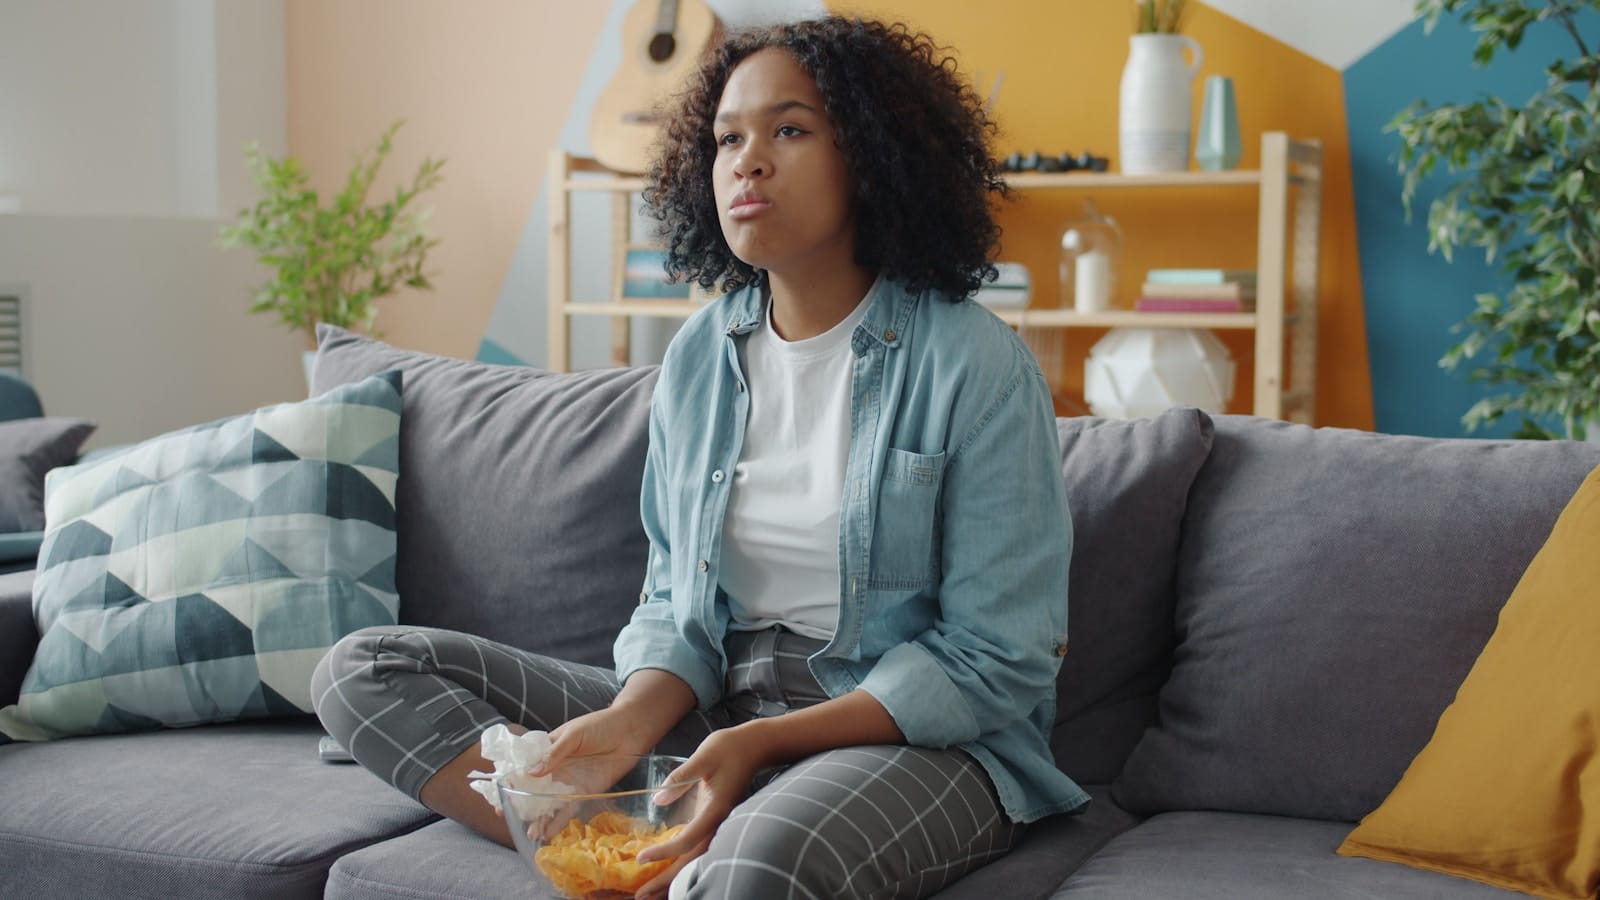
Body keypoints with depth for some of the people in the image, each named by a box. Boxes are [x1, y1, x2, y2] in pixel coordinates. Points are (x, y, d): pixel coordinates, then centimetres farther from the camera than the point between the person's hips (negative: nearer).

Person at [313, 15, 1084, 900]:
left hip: (920, 736, -7)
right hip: (711, 708, 7)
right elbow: (674, 601, 12)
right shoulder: (698, 355, 7)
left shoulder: (975, 364, -10)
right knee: (364, 669, -5)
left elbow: (997, 660, -11)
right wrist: (629, 721, -12)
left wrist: (760, 743, -20)